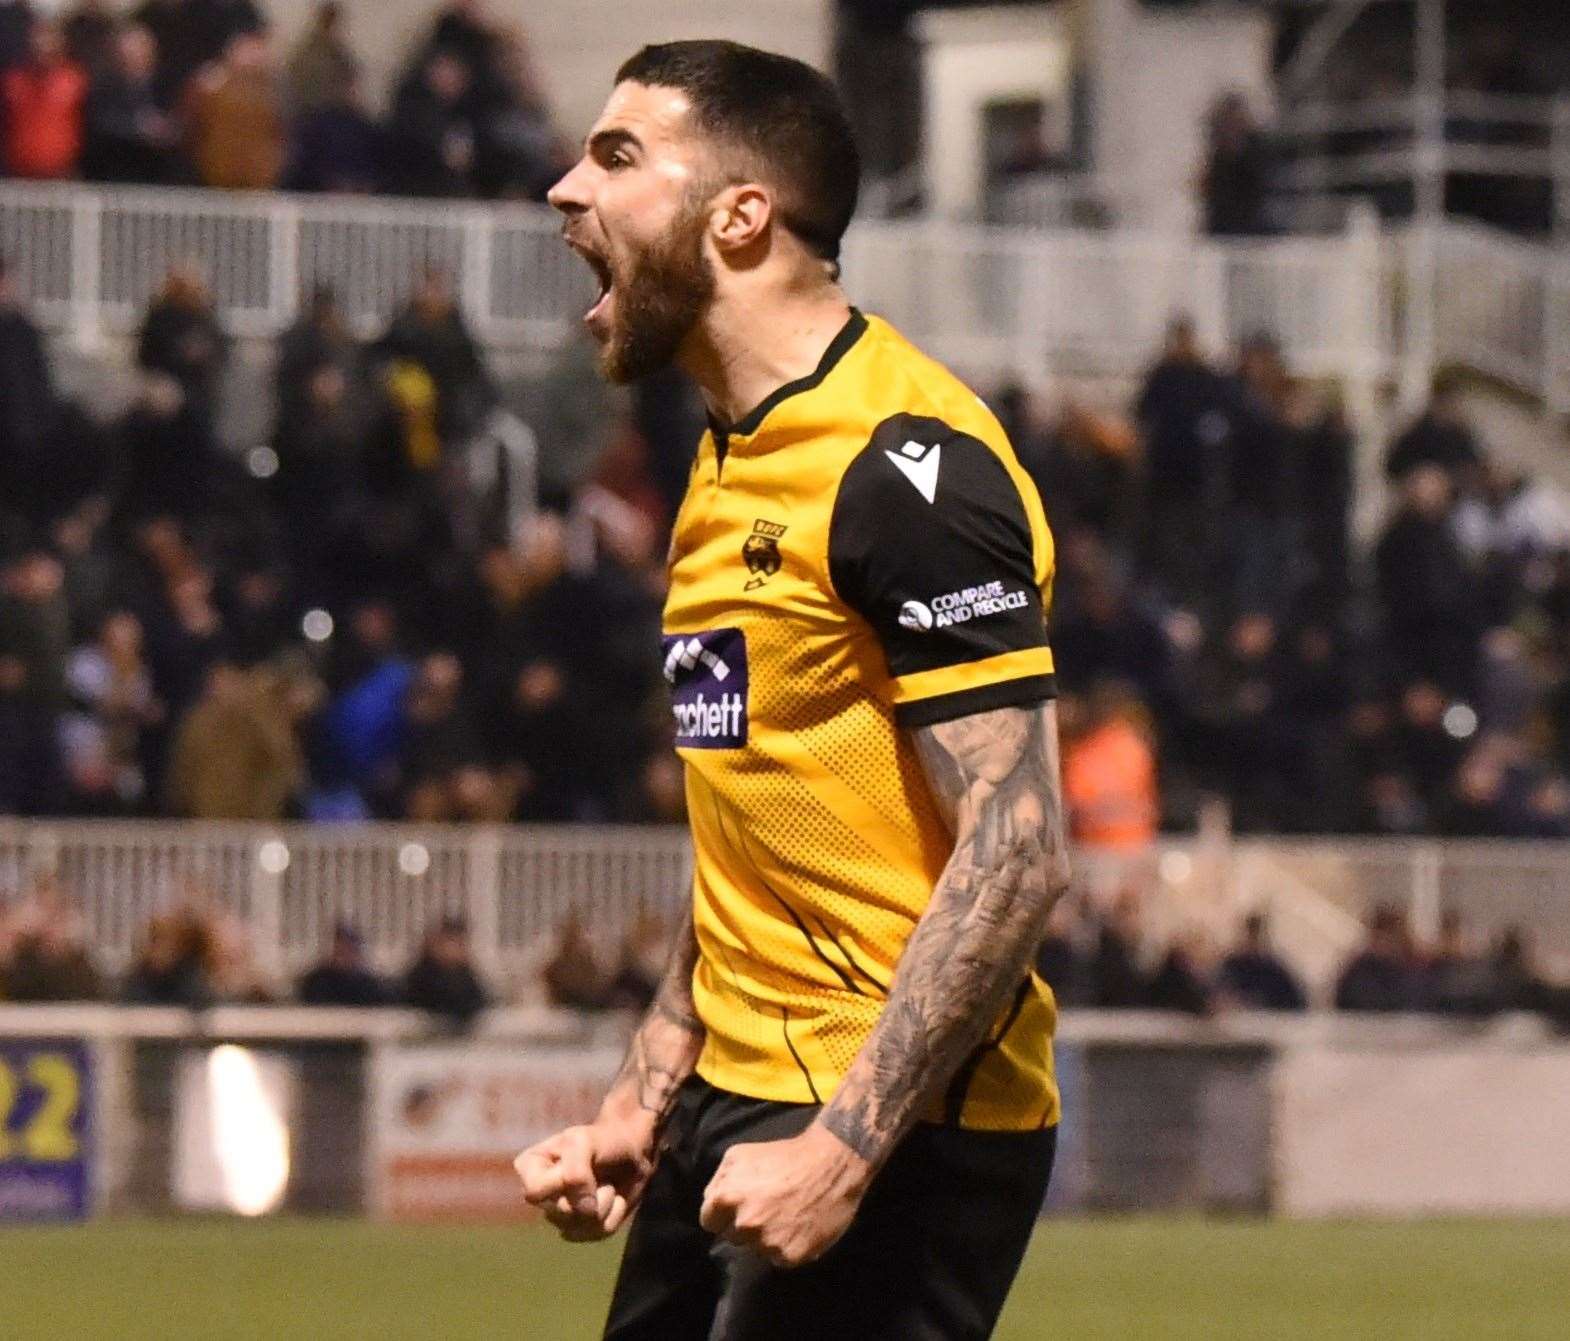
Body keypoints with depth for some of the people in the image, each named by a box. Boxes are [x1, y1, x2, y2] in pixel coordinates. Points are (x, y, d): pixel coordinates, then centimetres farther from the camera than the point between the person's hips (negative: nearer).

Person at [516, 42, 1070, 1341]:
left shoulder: (908, 458, -14)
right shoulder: (730, 464, 15)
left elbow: (1015, 851, -20)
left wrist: (843, 1148, -23)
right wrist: (640, 1112, 15)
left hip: (894, 1135, -9)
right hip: (740, 1111, 9)